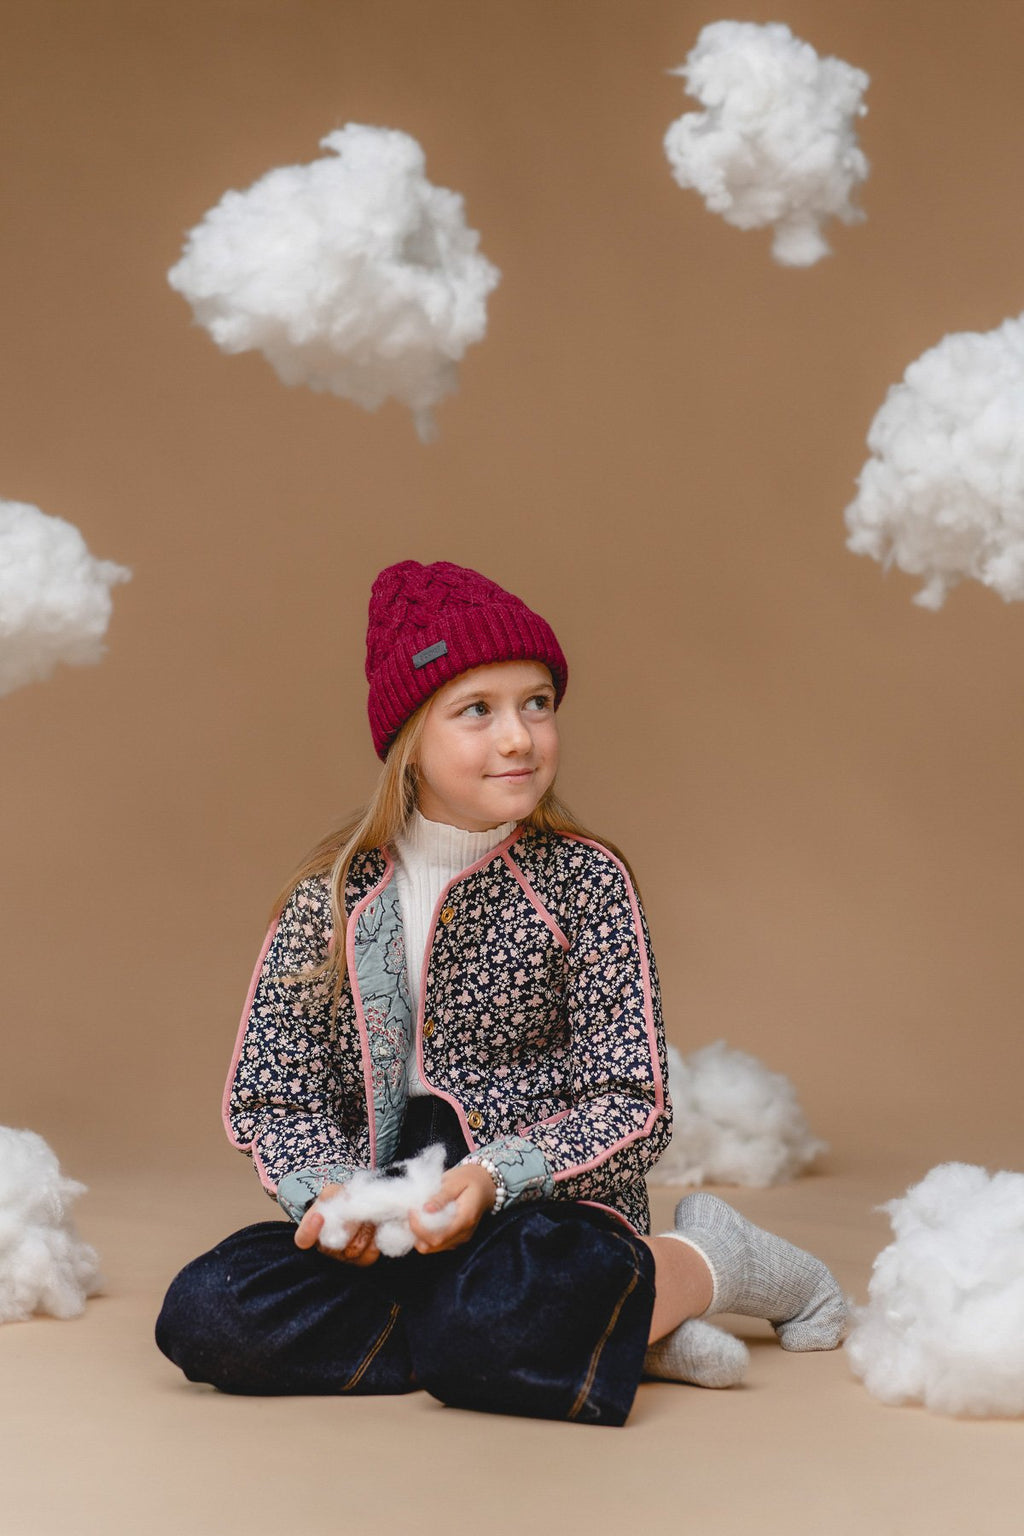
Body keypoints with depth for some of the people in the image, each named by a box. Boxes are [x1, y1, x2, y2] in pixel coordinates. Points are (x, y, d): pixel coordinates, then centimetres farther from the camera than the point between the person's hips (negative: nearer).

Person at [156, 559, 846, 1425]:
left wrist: (493, 1178, -22)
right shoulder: (333, 899, 4)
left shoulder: (584, 882, -1)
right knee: (205, 1314, -24)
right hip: (378, 1227, 4)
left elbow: (629, 1107, -5)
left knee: (482, 1329, -38)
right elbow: (272, 1091, 6)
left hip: (550, 1202, -4)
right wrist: (327, 1191, -16)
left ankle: (704, 1263, -4)